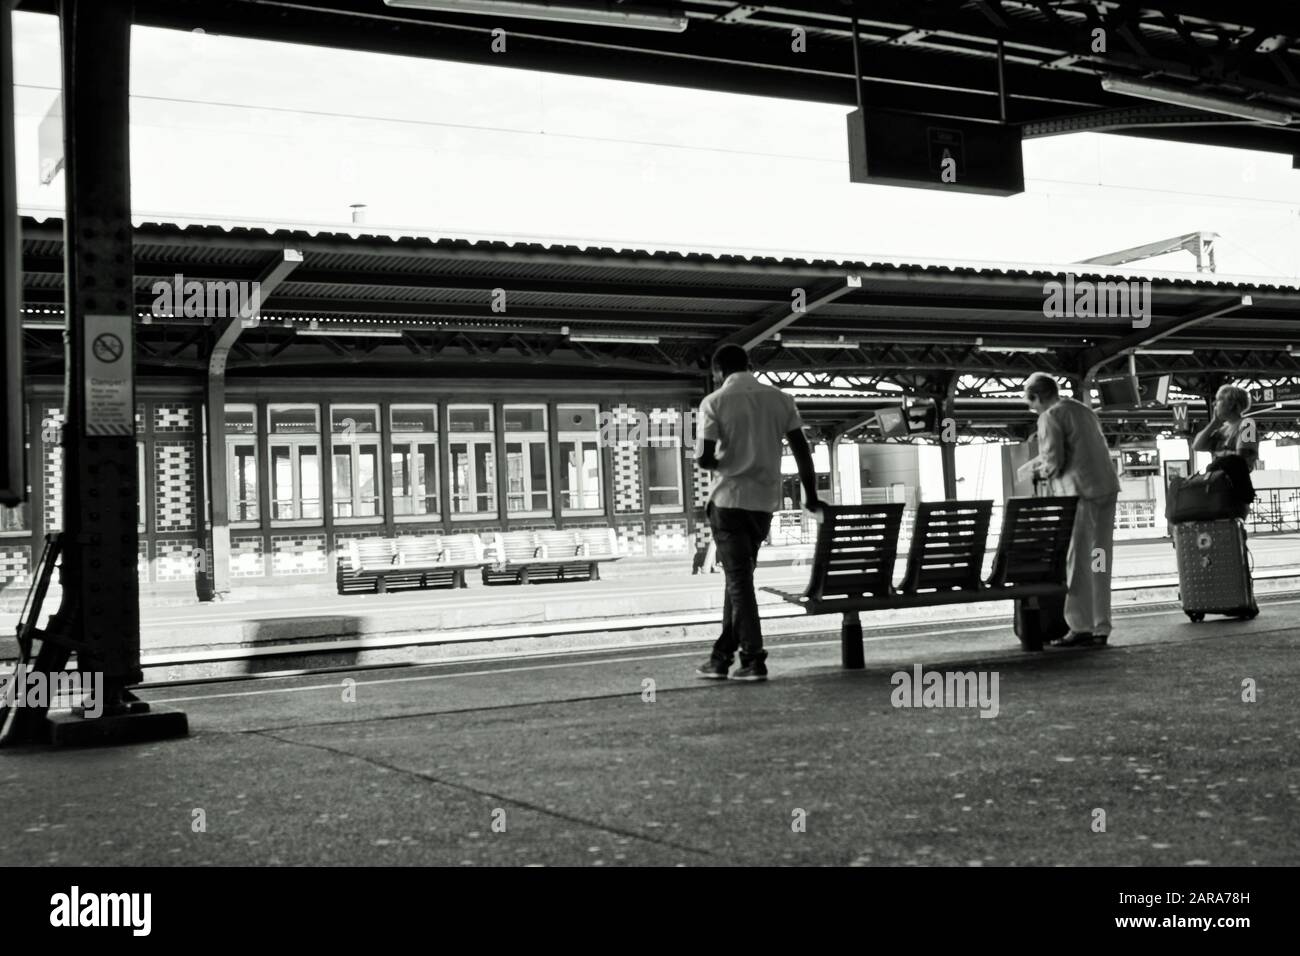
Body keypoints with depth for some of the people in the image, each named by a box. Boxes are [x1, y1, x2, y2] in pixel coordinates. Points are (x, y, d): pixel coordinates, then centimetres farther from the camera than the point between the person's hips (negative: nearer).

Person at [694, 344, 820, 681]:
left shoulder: (714, 402, -6)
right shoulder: (779, 399, 6)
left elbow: (704, 458, -13)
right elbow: (802, 450, 3)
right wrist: (811, 496, 9)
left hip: (729, 499, -4)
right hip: (765, 501, 5)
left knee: (738, 579, 1)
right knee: (739, 576, 15)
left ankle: (754, 661, -3)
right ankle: (722, 656, 20)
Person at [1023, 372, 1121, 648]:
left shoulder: (1050, 417, -6)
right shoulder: (1084, 411, 21)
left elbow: (1054, 461, -13)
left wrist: (1042, 470, 8)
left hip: (1079, 493, -8)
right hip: (1107, 488, 8)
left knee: (1077, 562, -3)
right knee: (1099, 563, 10)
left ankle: (1081, 627, -4)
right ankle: (1101, 628, 12)